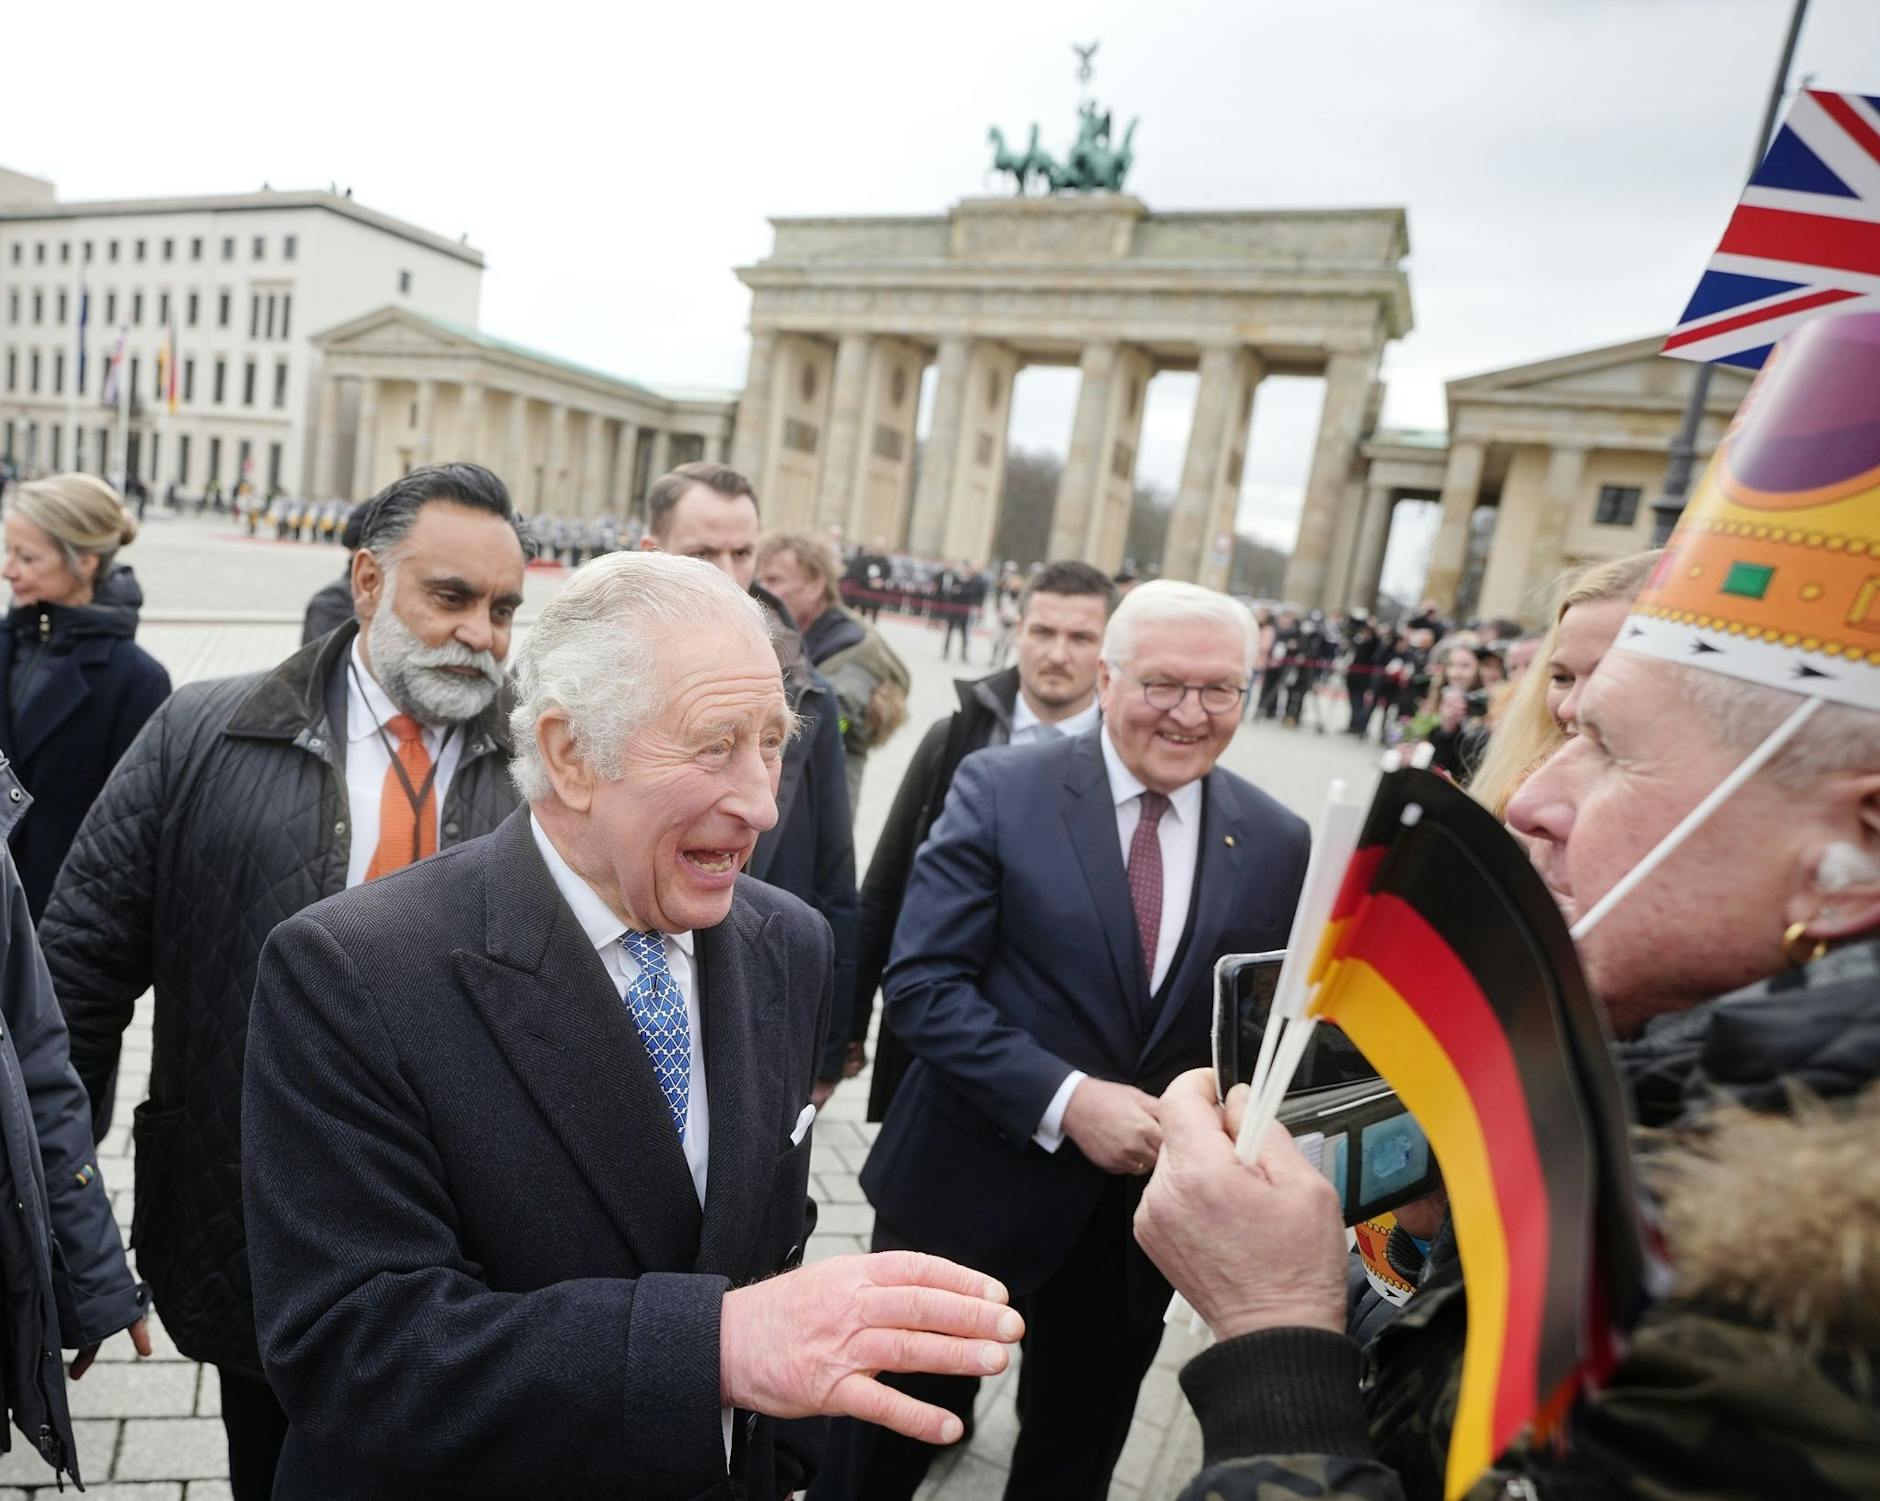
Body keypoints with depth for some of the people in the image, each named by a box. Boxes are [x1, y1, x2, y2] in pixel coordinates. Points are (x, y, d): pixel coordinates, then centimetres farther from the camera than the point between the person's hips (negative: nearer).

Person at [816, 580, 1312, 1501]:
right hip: (969, 1184, -3)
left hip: (1143, 1208, 3)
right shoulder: (1000, 788, -14)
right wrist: (1066, 1101, -25)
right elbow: (922, 984, -17)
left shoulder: (1278, 843, -3)